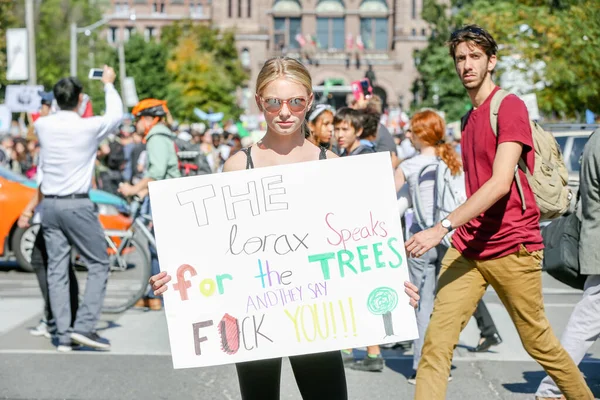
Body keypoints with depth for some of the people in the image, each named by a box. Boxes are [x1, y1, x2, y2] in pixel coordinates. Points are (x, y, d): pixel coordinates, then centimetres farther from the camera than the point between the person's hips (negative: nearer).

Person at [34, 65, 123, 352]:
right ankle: (84, 326, -5)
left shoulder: (42, 125, 1)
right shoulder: (89, 127, -11)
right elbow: (115, 114, 9)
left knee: (56, 270, 6)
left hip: (50, 205, 5)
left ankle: (63, 334, 6)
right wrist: (108, 84, 23)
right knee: (98, 264, 5)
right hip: (77, 205, -5)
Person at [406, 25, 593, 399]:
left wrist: (443, 227, -28)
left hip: (512, 248, -6)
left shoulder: (511, 107, -10)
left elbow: (501, 182, -22)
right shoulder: (470, 118, 16)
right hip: (467, 248, 7)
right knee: (436, 342, -6)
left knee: (539, 342, 8)